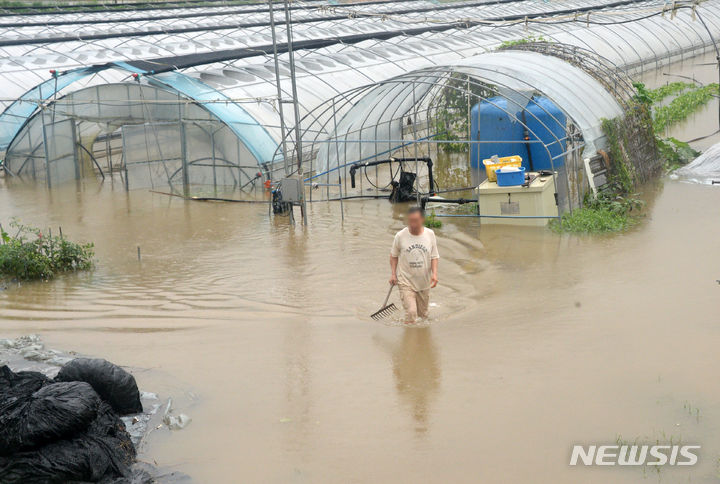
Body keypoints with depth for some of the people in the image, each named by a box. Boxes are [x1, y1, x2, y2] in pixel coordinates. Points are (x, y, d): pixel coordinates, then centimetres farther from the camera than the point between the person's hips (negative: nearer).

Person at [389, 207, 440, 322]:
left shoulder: (430, 234, -2)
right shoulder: (400, 236, -8)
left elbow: (434, 256, 5)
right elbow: (394, 256, 6)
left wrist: (434, 273, -9)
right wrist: (393, 274, -2)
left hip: (424, 282, 3)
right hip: (406, 282, -3)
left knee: (423, 313, 12)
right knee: (411, 312, -17)